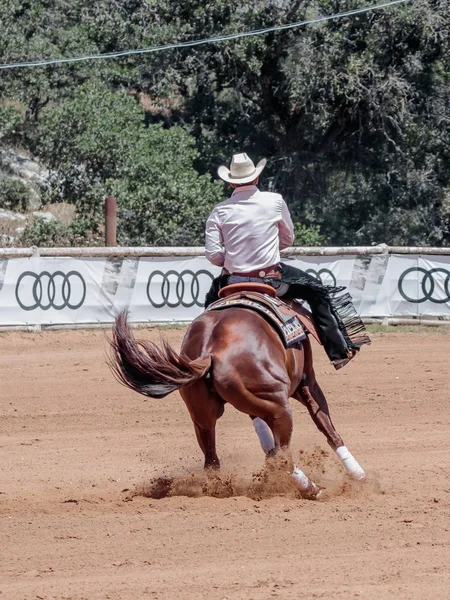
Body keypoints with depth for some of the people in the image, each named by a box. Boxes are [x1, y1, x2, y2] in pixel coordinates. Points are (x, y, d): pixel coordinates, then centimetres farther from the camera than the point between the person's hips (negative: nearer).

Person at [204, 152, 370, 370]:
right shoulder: (275, 202, -4)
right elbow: (288, 240, 9)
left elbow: (212, 254, -7)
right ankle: (339, 350, 14)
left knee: (212, 297, 35)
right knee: (318, 292, 18)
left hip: (234, 280, 1)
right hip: (271, 277, -1)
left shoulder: (220, 211, -5)